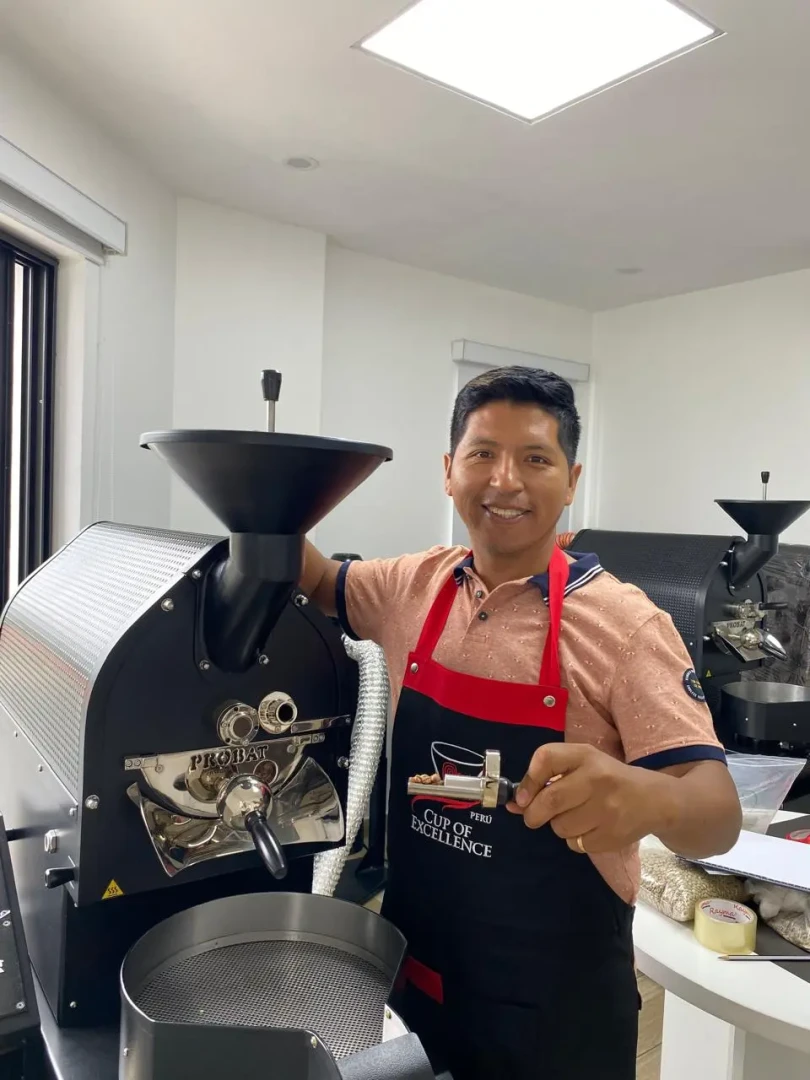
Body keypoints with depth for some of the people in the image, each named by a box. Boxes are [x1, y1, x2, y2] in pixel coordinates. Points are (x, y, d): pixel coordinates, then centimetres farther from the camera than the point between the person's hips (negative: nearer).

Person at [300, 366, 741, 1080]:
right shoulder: (412, 587, -4)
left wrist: (644, 797, -45)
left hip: (557, 1001, -3)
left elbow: (717, 814, -22)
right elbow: (321, 584, 14)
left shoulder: (626, 625, -18)